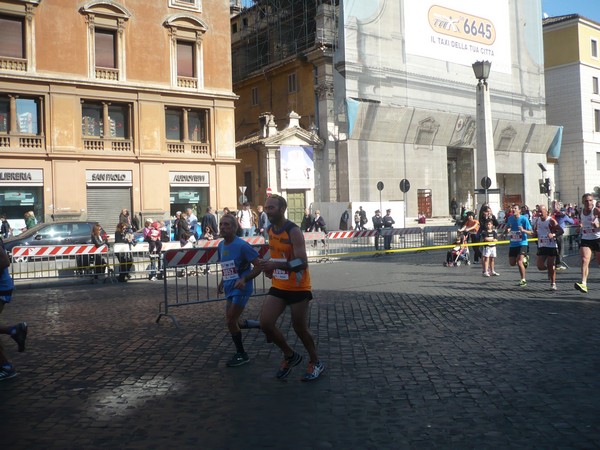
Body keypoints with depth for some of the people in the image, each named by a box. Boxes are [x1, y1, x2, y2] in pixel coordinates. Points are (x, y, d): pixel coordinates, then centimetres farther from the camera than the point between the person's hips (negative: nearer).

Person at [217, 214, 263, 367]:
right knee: (232, 321, 13)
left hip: (241, 289, -8)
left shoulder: (242, 245, -17)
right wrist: (222, 281, 10)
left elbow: (258, 266, -17)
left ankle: (241, 355, 11)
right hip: (229, 289, 8)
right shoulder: (221, 246, 7)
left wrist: (244, 280, -27)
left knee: (231, 321, -8)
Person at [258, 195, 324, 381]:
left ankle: (316, 363, 29)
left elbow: (302, 263, -27)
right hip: (278, 287, 7)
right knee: (265, 323, -5)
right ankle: (290, 356, 18)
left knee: (300, 328, 5)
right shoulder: (271, 230, 5)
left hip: (298, 288, -6)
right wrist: (271, 268, 4)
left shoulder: (294, 231, -20)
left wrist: (276, 265, -36)